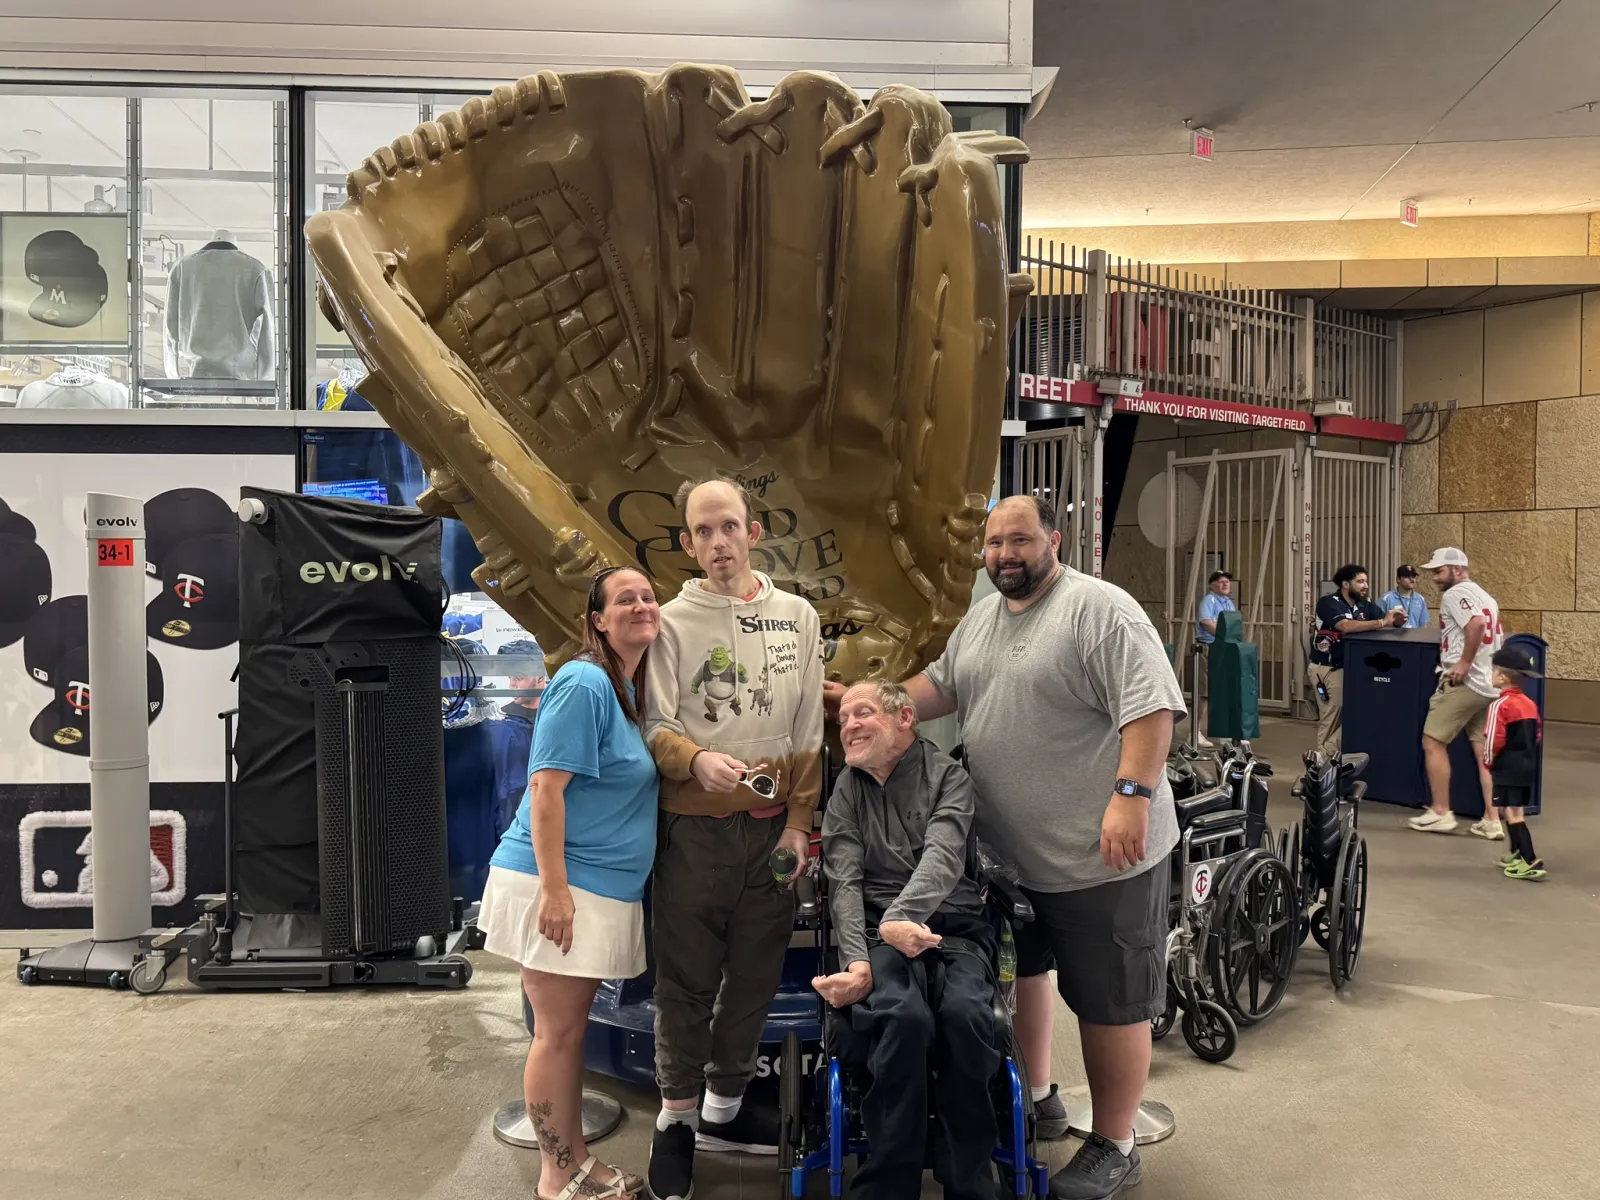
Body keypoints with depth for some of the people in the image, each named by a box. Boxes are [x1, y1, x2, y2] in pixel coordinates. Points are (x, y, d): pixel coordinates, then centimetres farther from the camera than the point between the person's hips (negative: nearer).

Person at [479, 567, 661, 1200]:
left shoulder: (632, 690, 12)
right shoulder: (583, 683, -16)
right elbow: (546, 786, -20)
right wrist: (555, 889, -23)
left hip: (602, 888, 9)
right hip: (556, 885, -9)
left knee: (572, 1028, 18)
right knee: (557, 1032, 4)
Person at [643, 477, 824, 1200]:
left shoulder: (797, 617, 7)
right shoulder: (674, 621, -2)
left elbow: (808, 732, 8)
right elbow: (656, 725, -5)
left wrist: (798, 821, 3)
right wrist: (697, 760, -25)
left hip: (773, 828, 3)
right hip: (695, 830, -3)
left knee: (755, 977, 11)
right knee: (687, 979, 4)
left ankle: (722, 1110, 29)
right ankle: (676, 1119, 22)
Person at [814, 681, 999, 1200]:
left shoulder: (948, 776, 8)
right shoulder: (846, 790, 15)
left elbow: (943, 856, -11)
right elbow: (844, 882, 2)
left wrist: (902, 916, -31)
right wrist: (856, 962, -16)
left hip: (954, 929, 0)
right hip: (877, 933, 0)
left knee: (965, 1014, -32)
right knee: (905, 1016, -32)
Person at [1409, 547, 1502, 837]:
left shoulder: (1454, 594, -8)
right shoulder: (1486, 598, 20)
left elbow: (1477, 623, -26)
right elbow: (1497, 641, 19)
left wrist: (1465, 663, -22)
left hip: (1462, 682, -9)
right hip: (1489, 684, 9)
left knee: (1433, 742, 0)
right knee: (1484, 751, 9)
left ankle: (1440, 813, 4)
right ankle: (1492, 821, 10)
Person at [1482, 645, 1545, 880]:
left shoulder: (1499, 706, -15)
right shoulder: (1530, 704, 11)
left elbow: (1493, 741, -18)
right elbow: (1536, 737, 15)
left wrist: (1488, 763, -3)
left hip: (1507, 769, -9)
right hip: (1528, 766, 9)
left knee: (1512, 813, -7)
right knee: (1518, 811, 20)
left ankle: (1531, 863, -14)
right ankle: (1518, 854, 34)